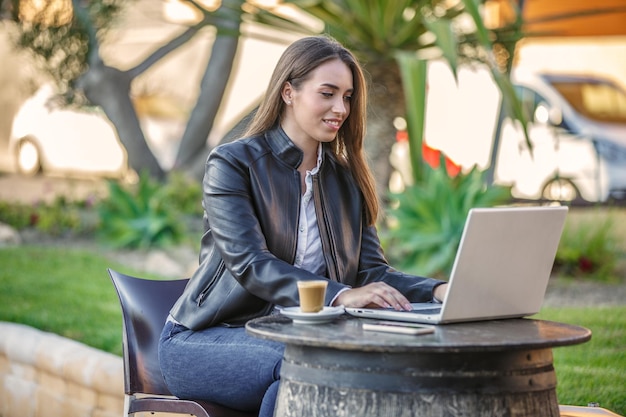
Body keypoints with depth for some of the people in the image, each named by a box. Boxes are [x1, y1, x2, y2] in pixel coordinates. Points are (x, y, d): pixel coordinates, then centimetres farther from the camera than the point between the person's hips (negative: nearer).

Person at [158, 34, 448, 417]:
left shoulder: (345, 180, 13)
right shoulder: (233, 163, -6)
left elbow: (371, 270, 4)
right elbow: (249, 263, -20)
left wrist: (440, 291, -17)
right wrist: (340, 296, -36)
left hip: (294, 338, 5)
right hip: (205, 340, -5)